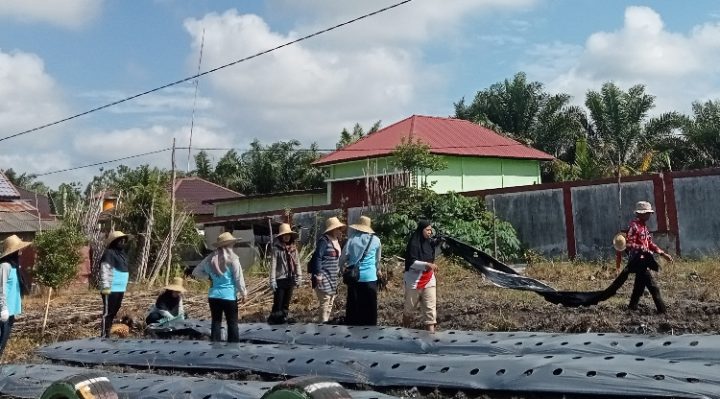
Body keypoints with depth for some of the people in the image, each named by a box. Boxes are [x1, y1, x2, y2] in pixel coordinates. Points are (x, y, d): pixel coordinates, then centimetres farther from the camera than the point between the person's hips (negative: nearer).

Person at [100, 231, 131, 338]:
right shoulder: (109, 253, -11)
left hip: (120, 289, 9)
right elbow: (105, 271, -17)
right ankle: (104, 336, -1)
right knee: (108, 313, -5)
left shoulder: (122, 253, 16)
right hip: (111, 290, -9)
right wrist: (106, 287, -23)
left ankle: (107, 334, 24)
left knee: (114, 312, 15)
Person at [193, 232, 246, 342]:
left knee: (216, 322, 11)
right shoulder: (232, 258, -10)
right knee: (232, 323, 4)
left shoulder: (210, 258, 4)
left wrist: (209, 276, 12)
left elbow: (196, 272, 12)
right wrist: (243, 293, 4)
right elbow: (239, 278, -7)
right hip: (229, 296, -4)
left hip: (213, 296, 4)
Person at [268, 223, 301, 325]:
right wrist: (272, 280, -15)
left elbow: (297, 263, 9)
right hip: (280, 279, -5)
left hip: (290, 279, 5)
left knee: (286, 303, 11)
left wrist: (299, 277, 4)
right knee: (278, 303, -4)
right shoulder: (277, 248, -8)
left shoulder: (293, 248, 6)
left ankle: (283, 320, 20)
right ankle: (274, 321, 6)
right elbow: (273, 265, -10)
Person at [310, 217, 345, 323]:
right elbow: (317, 257, -18)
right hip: (324, 277, -9)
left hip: (333, 277, 9)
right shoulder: (324, 240, -13)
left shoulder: (336, 241, 14)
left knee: (330, 303, 13)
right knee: (325, 303, -11)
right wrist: (318, 274, -22)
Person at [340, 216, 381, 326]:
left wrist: (344, 267, 24)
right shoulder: (375, 240, 2)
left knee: (353, 306, 8)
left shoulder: (352, 240, -1)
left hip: (354, 277, 1)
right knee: (369, 308, 6)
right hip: (370, 278, -1)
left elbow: (343, 258, 3)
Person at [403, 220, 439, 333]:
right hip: (414, 280, -5)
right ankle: (405, 328, 31)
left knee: (430, 307, -3)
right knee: (410, 306, 11)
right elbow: (411, 262, -22)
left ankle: (431, 331, -4)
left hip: (429, 280, 5)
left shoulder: (430, 243, 4)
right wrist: (427, 265, -30)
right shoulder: (413, 243, -14)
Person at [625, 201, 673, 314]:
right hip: (638, 260, -10)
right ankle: (662, 309, -7)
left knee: (640, 285, 14)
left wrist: (663, 254, 16)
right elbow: (629, 244, -20)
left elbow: (650, 243, 21)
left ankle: (632, 307, 22)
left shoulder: (644, 226, 16)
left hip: (643, 260, 10)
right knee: (653, 286, -9)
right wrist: (643, 249, -26)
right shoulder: (633, 226, -14)